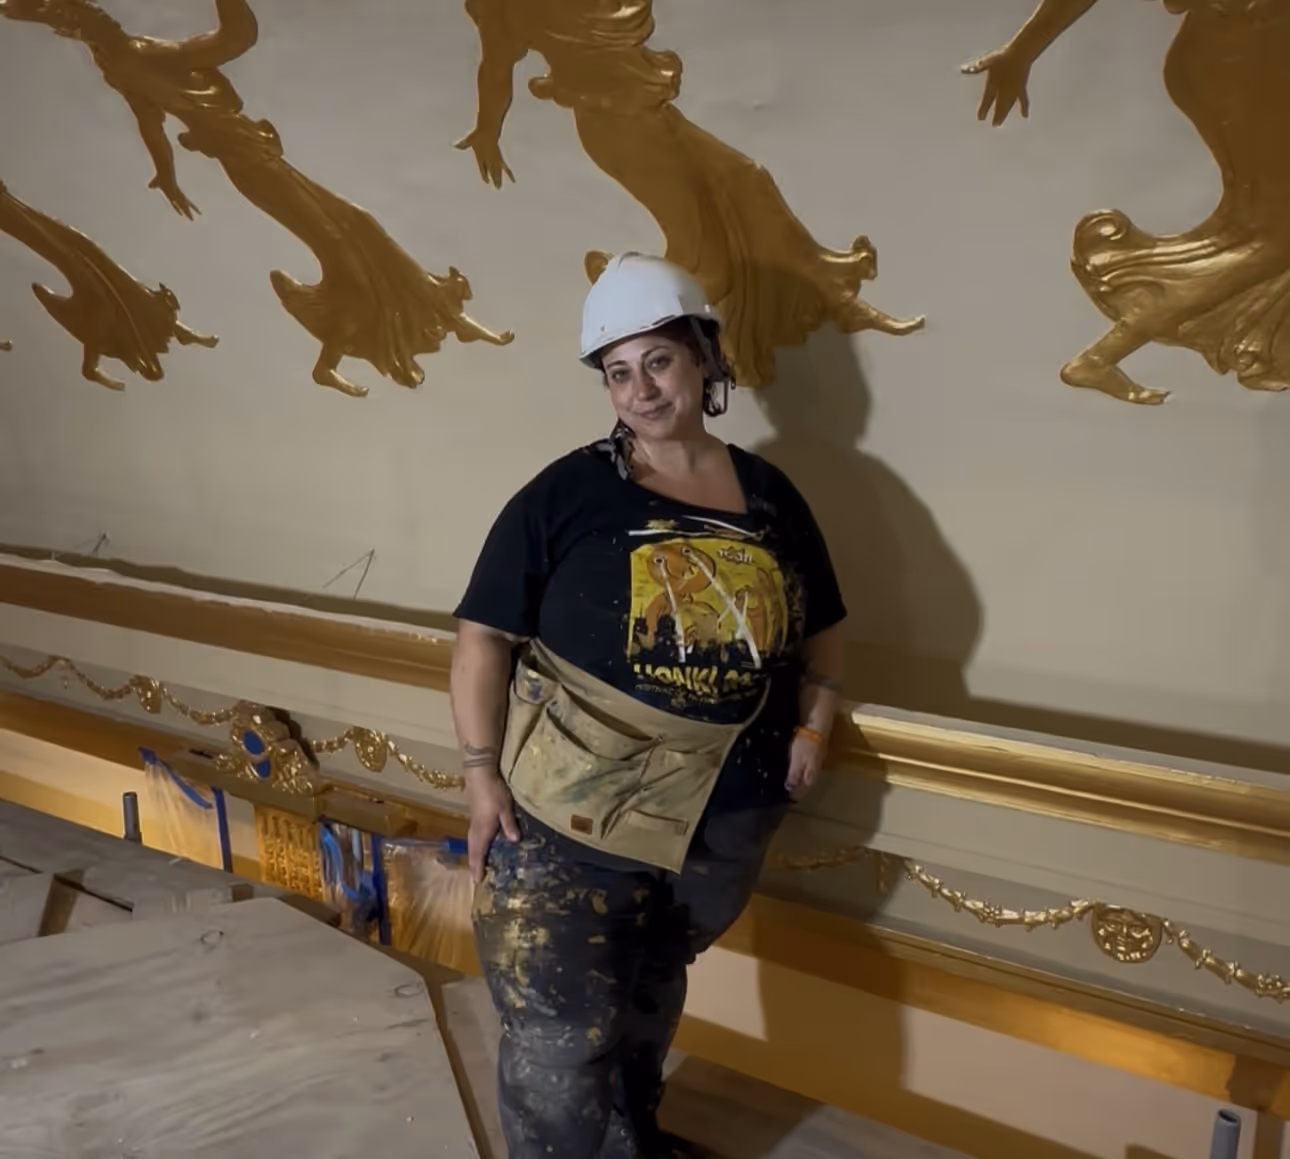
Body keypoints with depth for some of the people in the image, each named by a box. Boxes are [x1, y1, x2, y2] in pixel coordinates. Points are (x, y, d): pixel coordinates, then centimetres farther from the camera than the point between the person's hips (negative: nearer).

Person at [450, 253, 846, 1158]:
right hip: (571, 813, -4)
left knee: (655, 988, 25)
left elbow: (822, 628, 15)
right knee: (557, 1040, -4)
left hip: (728, 816, 4)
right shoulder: (565, 493, -8)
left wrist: (813, 725, 1)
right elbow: (485, 635, -8)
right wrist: (482, 773, -13)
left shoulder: (769, 497, 4)